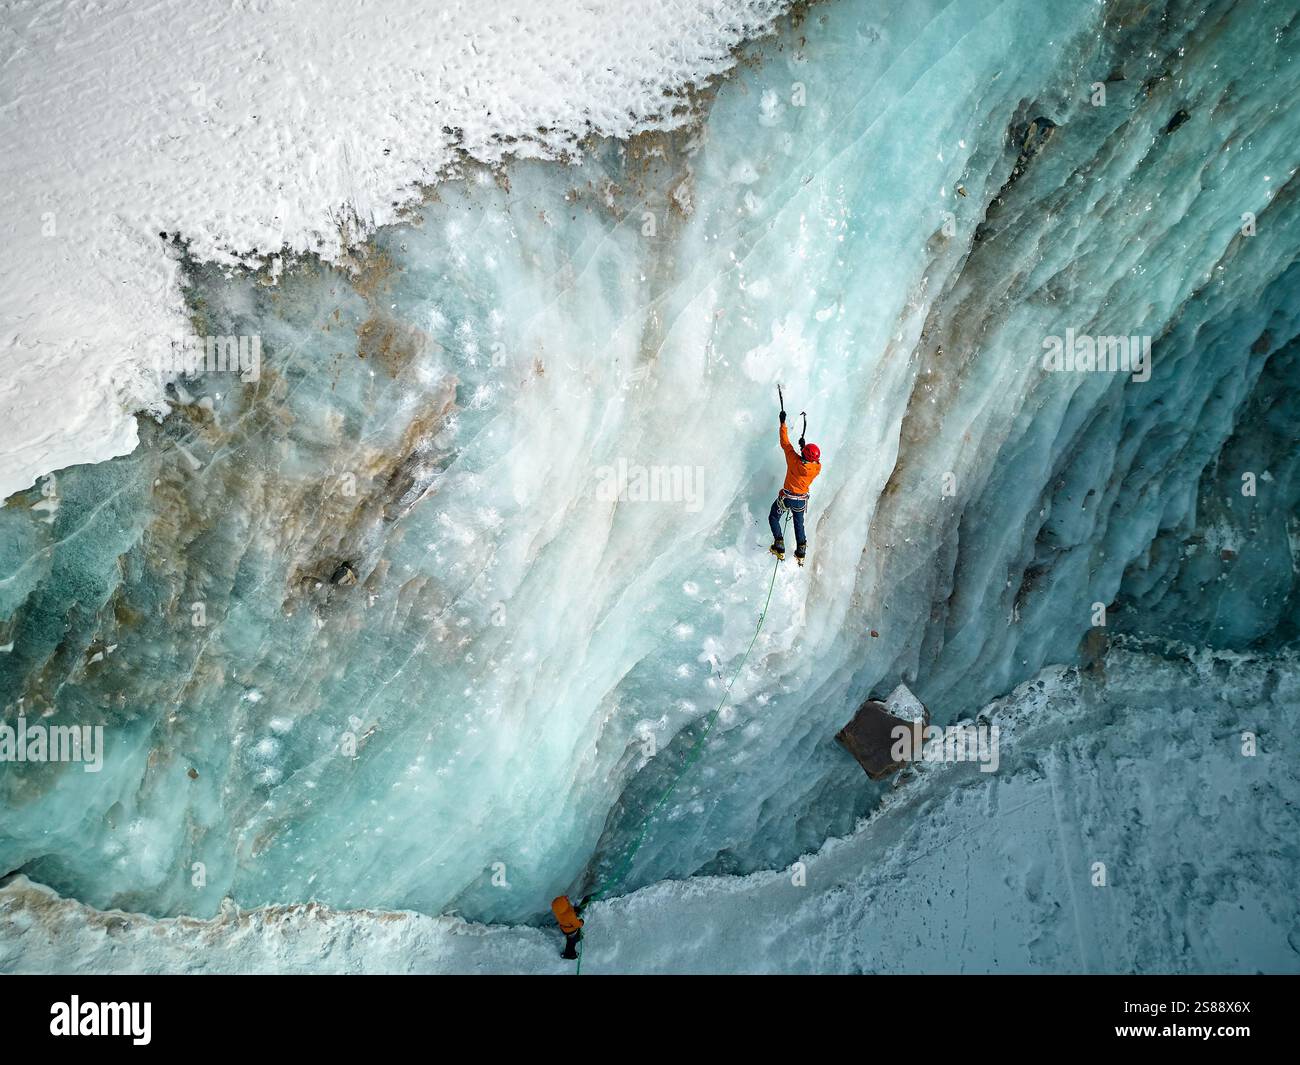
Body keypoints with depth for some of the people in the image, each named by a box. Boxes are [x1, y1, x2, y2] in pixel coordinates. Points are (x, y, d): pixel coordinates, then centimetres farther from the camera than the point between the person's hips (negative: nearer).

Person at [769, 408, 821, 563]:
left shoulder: (794, 460, -26)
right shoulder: (817, 468, -17)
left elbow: (785, 443, -16)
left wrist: (783, 423, -9)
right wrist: (803, 446, 12)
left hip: (786, 498, -3)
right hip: (801, 501, 3)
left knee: (773, 518, 19)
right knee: (799, 524, 25)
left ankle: (779, 548, 10)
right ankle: (801, 552, 27)